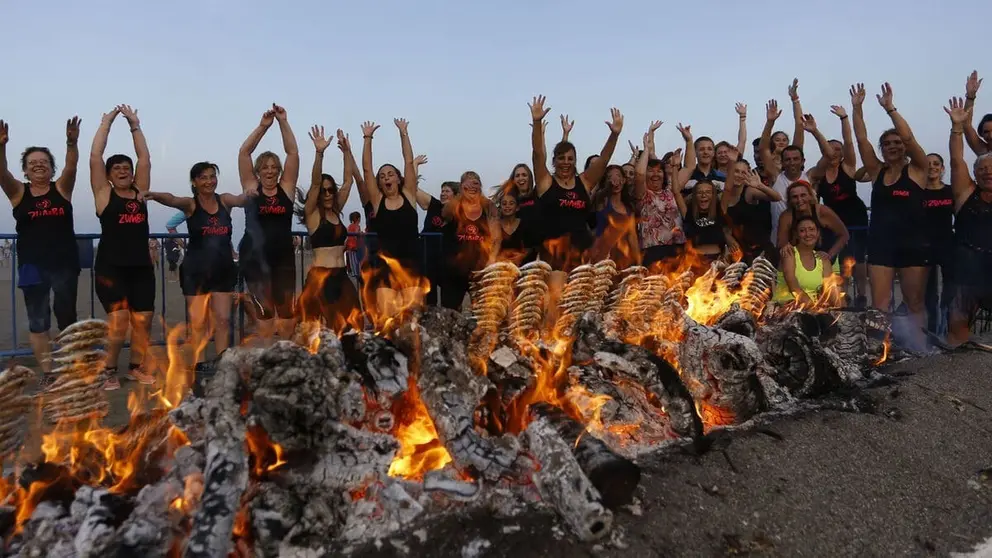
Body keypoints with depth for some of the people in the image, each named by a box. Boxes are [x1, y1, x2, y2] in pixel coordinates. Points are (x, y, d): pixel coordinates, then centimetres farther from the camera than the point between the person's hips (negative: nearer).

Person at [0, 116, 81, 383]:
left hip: (64, 264, 0)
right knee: (38, 321, 3)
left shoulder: (61, 188, 2)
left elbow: (72, 166, -15)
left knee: (66, 317, 10)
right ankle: (47, 373, 9)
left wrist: (72, 143, -33)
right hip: (32, 266, 0)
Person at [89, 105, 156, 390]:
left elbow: (145, 158, 8)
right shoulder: (104, 193, 3)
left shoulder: (139, 192, 11)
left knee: (143, 321, 5)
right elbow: (95, 156, -3)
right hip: (111, 267, -4)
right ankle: (109, 370, 6)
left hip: (141, 266, 4)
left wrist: (135, 125, 9)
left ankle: (136, 367, 21)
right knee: (119, 321, -12)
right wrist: (107, 122, 2)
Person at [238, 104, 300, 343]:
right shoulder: (251, 188, 3)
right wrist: (263, 125, -9)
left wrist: (283, 122, -7)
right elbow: (243, 152, -4)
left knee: (287, 315, 6)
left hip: (283, 257, 2)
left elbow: (293, 152, -2)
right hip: (254, 258, -2)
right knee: (264, 314, -5)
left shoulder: (286, 188, 4)